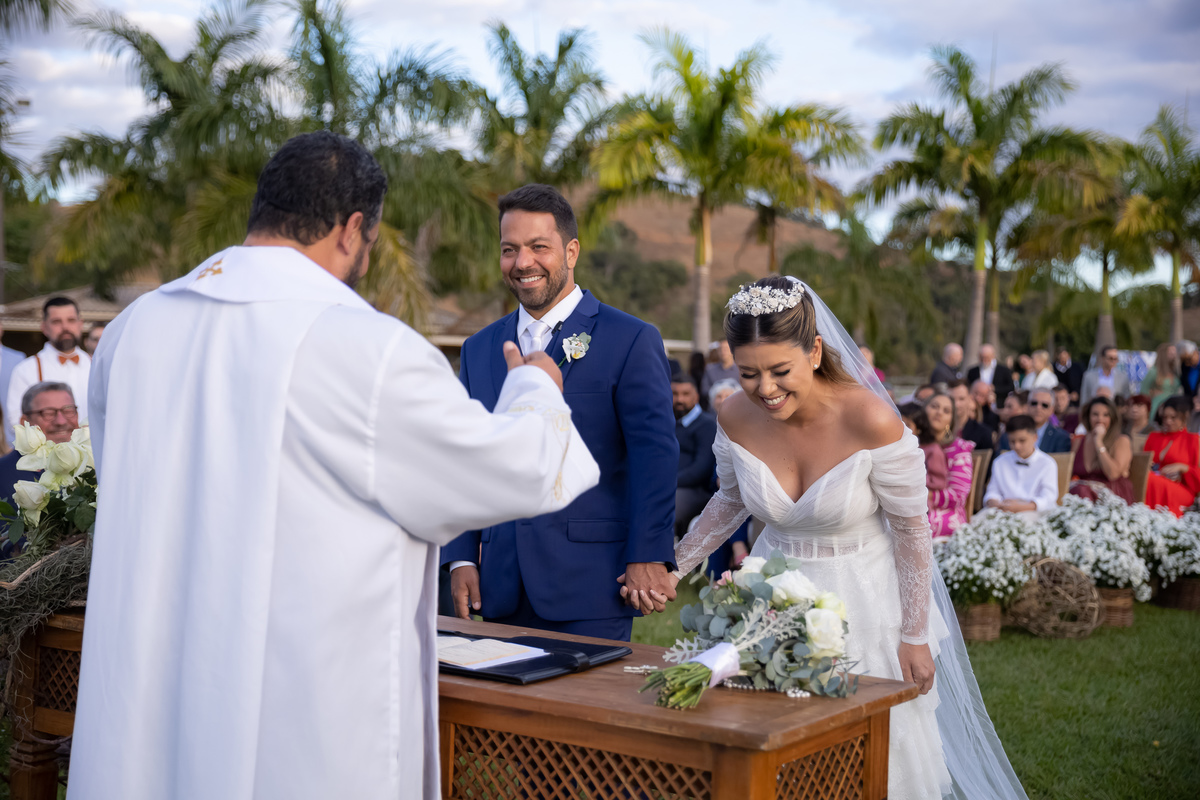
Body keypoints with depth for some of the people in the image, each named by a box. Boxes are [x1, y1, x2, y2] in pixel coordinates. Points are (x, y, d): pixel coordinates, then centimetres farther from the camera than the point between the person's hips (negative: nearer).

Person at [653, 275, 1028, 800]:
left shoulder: (871, 421, -25)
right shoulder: (736, 418, -13)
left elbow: (912, 529, -14)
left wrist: (914, 637, -9)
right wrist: (673, 568, 3)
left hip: (866, 600, -3)